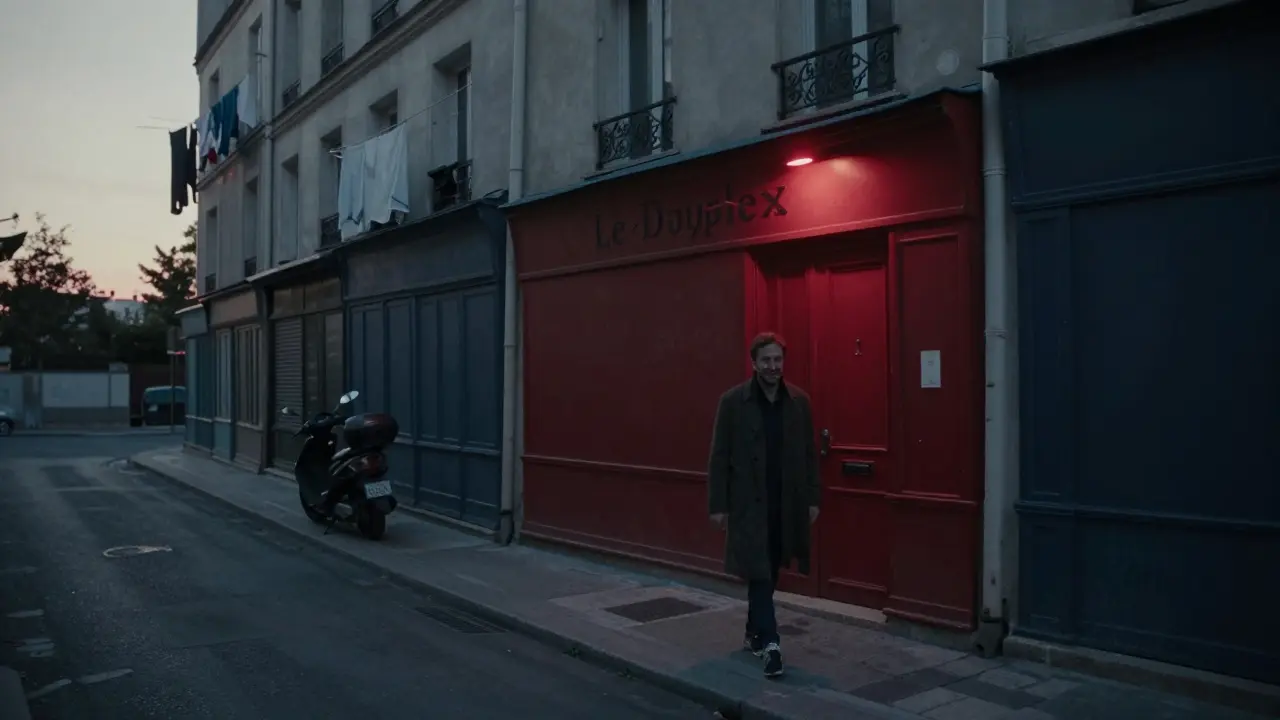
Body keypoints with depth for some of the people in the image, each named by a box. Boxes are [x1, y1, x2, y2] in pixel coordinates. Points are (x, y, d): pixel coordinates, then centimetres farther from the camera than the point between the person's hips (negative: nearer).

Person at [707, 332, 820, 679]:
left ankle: (754, 633, 30)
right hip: (748, 502, -3)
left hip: (787, 503, 4)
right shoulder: (733, 401, -6)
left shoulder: (799, 401, 3)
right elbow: (719, 457, -5)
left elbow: (809, 454, 7)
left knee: (769, 573, 14)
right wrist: (717, 504, -7)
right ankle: (770, 642, -4)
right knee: (758, 573, -6)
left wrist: (812, 499, 5)